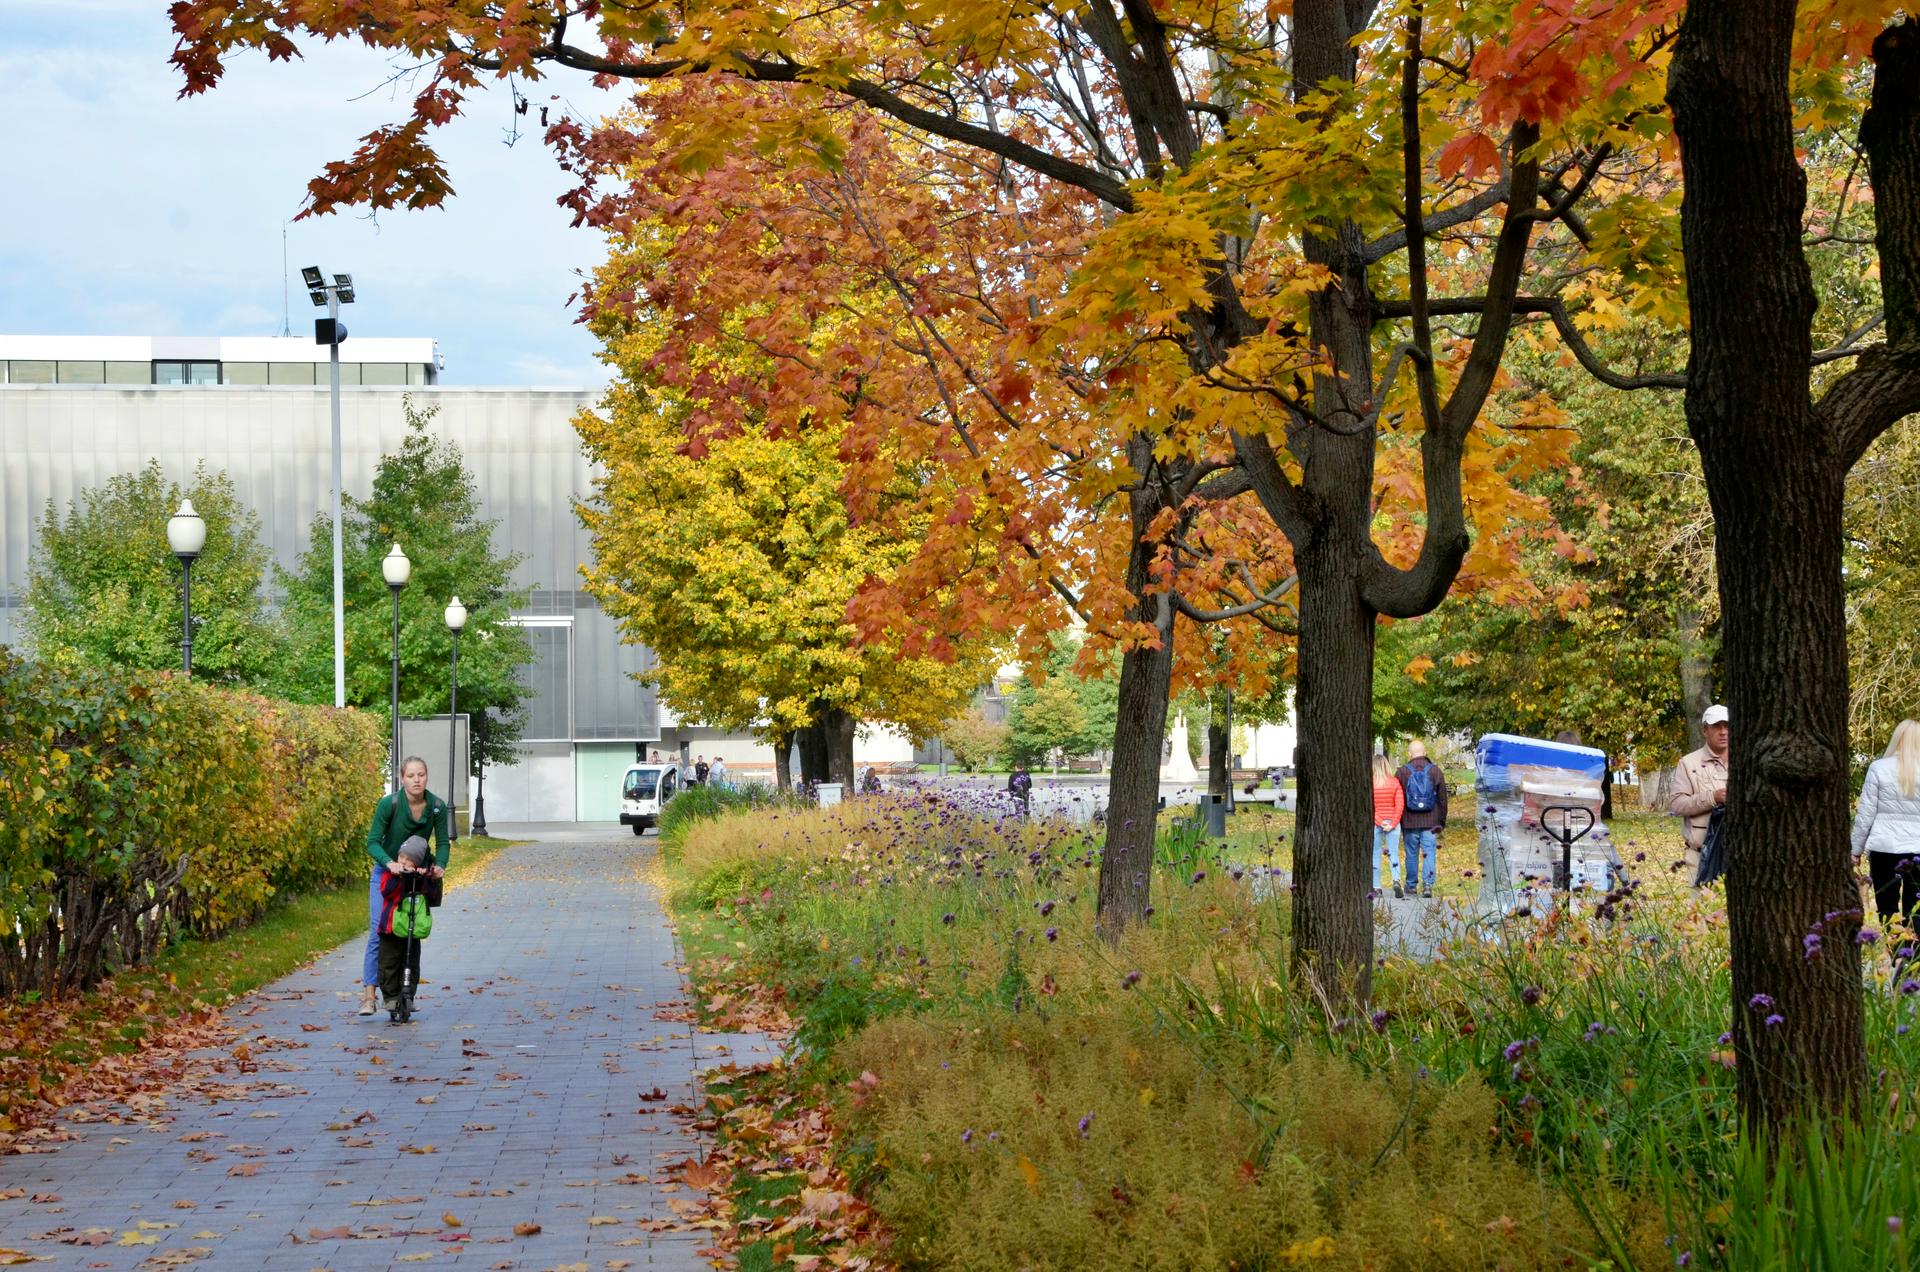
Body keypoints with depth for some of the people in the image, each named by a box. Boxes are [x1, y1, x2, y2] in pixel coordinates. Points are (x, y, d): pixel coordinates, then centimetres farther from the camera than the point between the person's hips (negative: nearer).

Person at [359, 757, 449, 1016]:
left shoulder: (437, 807, -14)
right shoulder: (389, 803, -21)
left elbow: (442, 842, -4)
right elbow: (372, 842, -20)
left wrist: (440, 865, -24)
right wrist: (389, 863, -37)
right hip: (386, 873, -3)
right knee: (378, 933, -12)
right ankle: (369, 994, -11)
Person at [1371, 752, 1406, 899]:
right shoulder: (1394, 782, -3)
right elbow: (1400, 804, -6)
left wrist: (1379, 822, -8)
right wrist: (1392, 823, -6)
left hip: (1374, 824, -1)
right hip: (1392, 822, 1)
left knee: (1375, 855, 8)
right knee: (1393, 854, 4)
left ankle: (1376, 886, 7)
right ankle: (1396, 880, -16)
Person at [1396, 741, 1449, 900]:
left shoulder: (1402, 772, -3)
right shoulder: (1435, 771, 1)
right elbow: (1443, 799, 5)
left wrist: (1397, 821, 9)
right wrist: (1442, 821, 12)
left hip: (1409, 822, 0)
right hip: (1430, 822, 0)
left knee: (1411, 854, 9)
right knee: (1429, 853, 1)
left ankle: (1411, 885, 17)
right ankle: (1428, 885, -9)